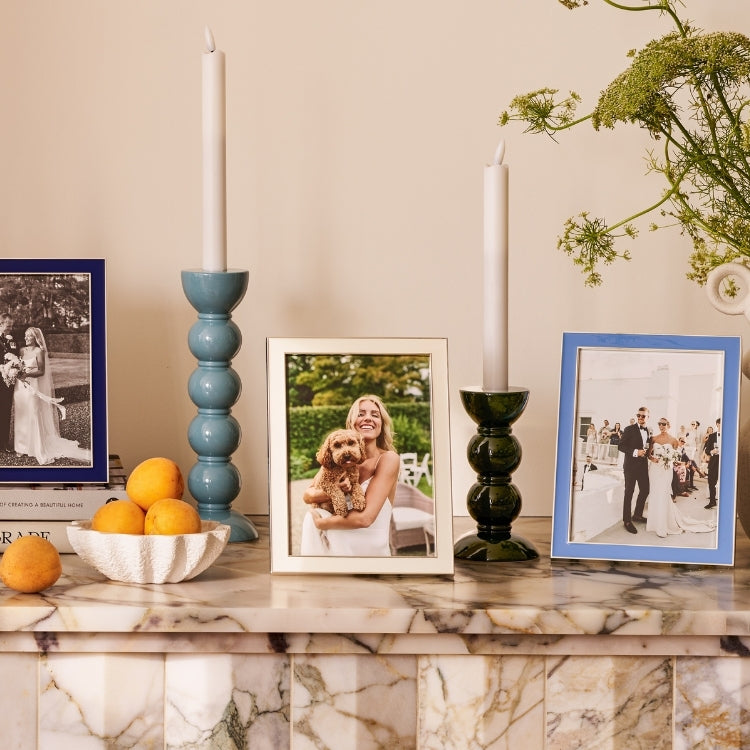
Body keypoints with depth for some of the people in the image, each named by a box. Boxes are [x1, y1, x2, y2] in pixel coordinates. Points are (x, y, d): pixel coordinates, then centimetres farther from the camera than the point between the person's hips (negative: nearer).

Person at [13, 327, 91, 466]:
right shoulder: (22, 351, 11)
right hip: (21, 387, 5)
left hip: (33, 387, -5)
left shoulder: (39, 351, -5)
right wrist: (17, 374, -8)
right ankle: (23, 447, 13)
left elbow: (41, 371, -9)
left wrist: (27, 374, -21)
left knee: (34, 417, -5)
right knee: (21, 416, 6)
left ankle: (39, 448, 1)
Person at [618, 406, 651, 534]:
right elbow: (620, 446, -13)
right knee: (629, 492, 0)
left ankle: (637, 514, 30)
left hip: (643, 465, 6)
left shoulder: (648, 431, 9)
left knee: (645, 490, 12)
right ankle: (627, 521, 5)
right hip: (631, 466, -6)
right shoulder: (629, 429, -9)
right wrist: (635, 452, -22)